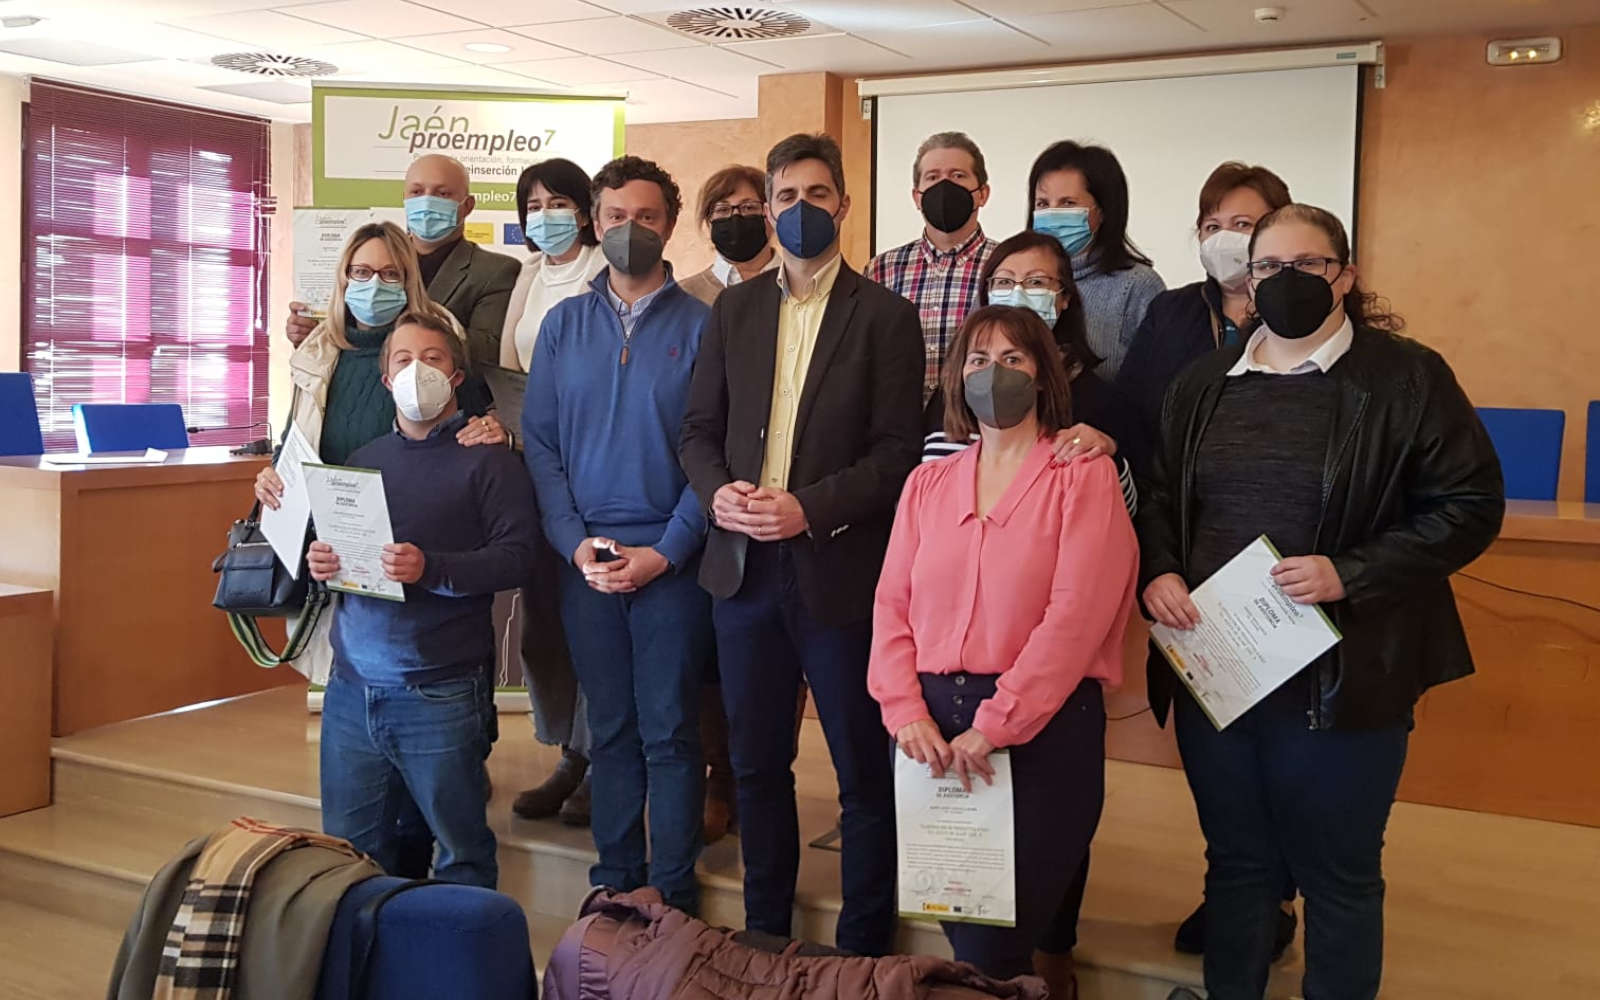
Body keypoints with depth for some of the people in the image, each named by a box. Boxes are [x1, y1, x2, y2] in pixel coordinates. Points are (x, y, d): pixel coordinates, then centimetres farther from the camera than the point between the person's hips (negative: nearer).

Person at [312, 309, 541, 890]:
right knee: (350, 852, 13)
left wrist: (431, 569, -23)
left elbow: (516, 554, -11)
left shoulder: (486, 460, -1)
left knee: (461, 853, 6)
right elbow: (332, 543, 21)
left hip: (439, 695, -5)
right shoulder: (365, 457, 16)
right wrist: (320, 564, -2)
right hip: (351, 689, 5)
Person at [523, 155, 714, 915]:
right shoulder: (563, 324, 9)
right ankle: (614, 880, 23)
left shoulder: (701, 325, 0)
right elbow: (539, 441, 5)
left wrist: (664, 552, -12)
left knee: (670, 731, 2)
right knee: (609, 729, 11)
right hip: (586, 559, 3)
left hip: (672, 559, -3)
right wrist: (576, 542, -6)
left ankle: (674, 891, 14)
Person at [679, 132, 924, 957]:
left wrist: (810, 508, -19)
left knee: (864, 771, 6)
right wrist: (717, 491, -10)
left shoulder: (884, 315, -3)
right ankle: (764, 934, 31)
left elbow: (898, 452, -9)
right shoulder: (734, 309, 10)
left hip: (838, 570, -4)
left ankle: (865, 949, 21)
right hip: (744, 564, 4)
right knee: (756, 764, 15)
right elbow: (699, 427, 10)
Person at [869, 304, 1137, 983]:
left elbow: (1076, 613, -13)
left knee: (992, 940, -4)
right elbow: (892, 604, 7)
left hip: (1043, 727, -4)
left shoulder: (1083, 475, -2)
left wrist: (994, 725, -17)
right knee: (955, 920, 8)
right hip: (932, 725, 4)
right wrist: (906, 712, -9)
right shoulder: (928, 481, 12)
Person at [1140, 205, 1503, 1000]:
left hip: (1340, 675, -4)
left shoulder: (1407, 378, -5)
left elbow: (1471, 507, -7)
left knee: (1338, 872, 9)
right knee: (1235, 860, 17)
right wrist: (1158, 571, -4)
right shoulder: (1203, 384, 11)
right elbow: (1160, 496, 17)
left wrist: (1350, 574, -18)